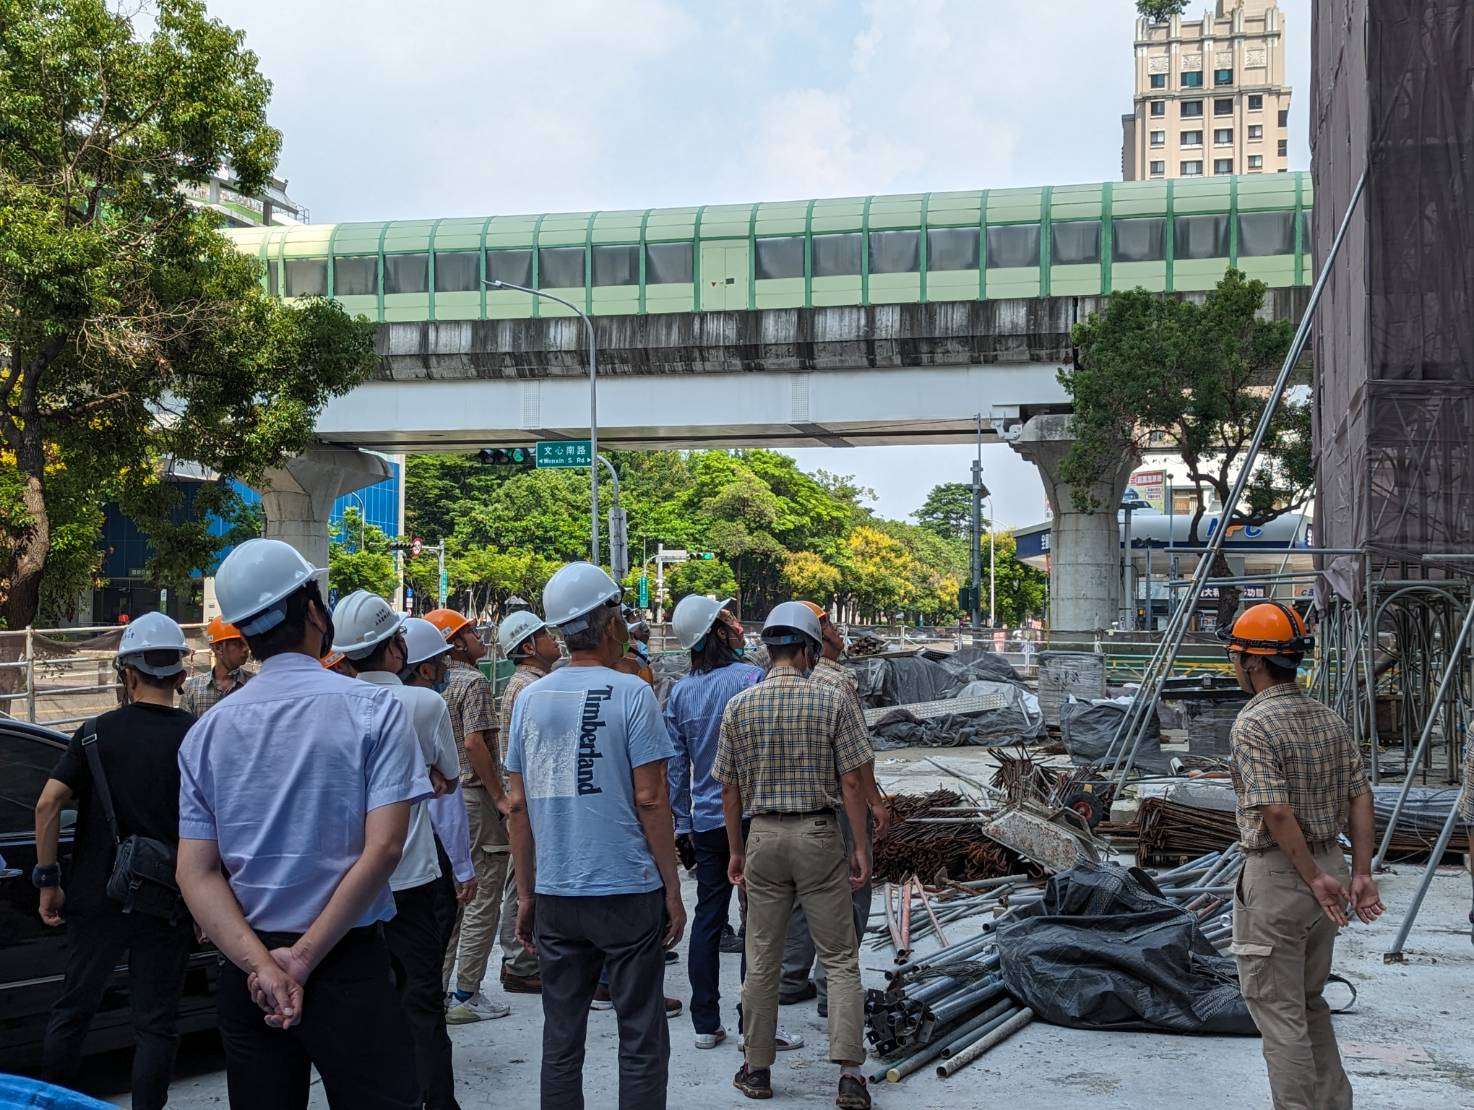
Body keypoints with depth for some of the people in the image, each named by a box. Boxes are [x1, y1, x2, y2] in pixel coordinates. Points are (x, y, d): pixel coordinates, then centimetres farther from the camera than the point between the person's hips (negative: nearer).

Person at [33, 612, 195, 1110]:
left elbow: (48, 803, -8)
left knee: (73, 1009, 17)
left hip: (95, 898, 2)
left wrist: (48, 880, 0)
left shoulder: (96, 732, 0)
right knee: (156, 1023, 7)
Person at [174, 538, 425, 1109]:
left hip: (245, 971, 5)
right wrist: (303, 959, -12)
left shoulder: (207, 731, 4)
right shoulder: (373, 709, -8)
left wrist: (261, 965, -12)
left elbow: (196, 874, -3)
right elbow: (383, 848, -15)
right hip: (349, 966, -4)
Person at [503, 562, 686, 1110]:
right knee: (641, 1038, 5)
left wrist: (525, 894, 14)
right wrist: (673, 889, -3)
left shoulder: (530, 699, 5)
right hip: (629, 892, -4)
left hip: (555, 896, 4)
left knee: (561, 1038, 12)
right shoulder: (630, 693, -8)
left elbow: (518, 805, 7)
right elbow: (649, 800, -10)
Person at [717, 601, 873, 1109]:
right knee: (840, 959, 4)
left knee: (762, 960, 12)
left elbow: (729, 788, 4)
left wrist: (735, 851, 14)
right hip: (820, 836, -2)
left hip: (764, 837, 2)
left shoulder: (739, 706, 0)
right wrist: (861, 848, 0)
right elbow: (852, 782, -8)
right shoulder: (832, 701, -7)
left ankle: (757, 1069, 19)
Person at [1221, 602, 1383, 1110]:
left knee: (1276, 1009, 3)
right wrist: (1360, 874, 2)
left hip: (1277, 875, -8)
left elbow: (1276, 811, -24)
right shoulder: (1330, 719, 6)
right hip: (1330, 859, 8)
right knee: (1309, 1001, 22)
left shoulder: (1253, 725, -17)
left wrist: (1313, 878, -17)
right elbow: (1360, 797, 4)